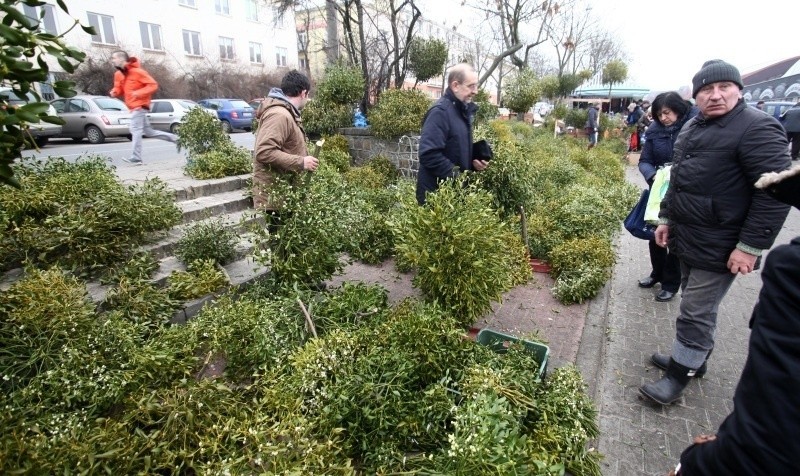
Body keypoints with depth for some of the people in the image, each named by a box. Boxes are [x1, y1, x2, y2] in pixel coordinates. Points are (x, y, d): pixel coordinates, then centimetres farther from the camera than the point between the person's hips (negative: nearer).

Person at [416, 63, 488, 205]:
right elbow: (428, 154, -27)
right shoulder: (440, 111, -17)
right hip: (435, 191, -9)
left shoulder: (464, 110, 13)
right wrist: (456, 175, -22)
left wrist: (474, 161, 4)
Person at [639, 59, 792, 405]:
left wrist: (751, 246, -21)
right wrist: (666, 218, 17)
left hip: (718, 247, -8)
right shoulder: (693, 126, 11)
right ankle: (693, 358, 37)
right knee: (697, 305, 20)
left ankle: (679, 375, 15)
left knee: (695, 312, 0)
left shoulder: (757, 128, -14)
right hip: (687, 237, 8)